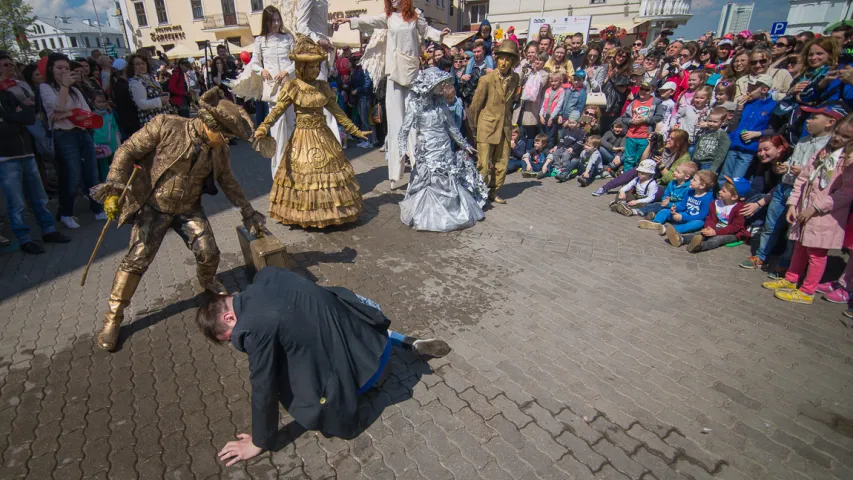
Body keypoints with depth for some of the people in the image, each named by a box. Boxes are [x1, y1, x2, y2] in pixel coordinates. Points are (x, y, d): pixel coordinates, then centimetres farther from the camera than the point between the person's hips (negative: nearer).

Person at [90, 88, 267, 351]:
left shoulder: (219, 150, -5)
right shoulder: (164, 126, -17)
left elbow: (228, 182, 8)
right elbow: (127, 152, -13)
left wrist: (248, 213, 12)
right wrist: (115, 188, -24)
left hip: (189, 209, 3)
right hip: (154, 206, -3)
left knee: (209, 253, -3)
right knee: (137, 259, -6)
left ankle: (207, 281, 35)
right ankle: (112, 318, 12)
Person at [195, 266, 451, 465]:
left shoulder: (255, 328, -22)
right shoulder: (266, 276, 1)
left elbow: (264, 389, -12)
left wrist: (259, 443, 4)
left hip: (366, 361, -7)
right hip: (360, 324, 7)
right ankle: (408, 343, 22)